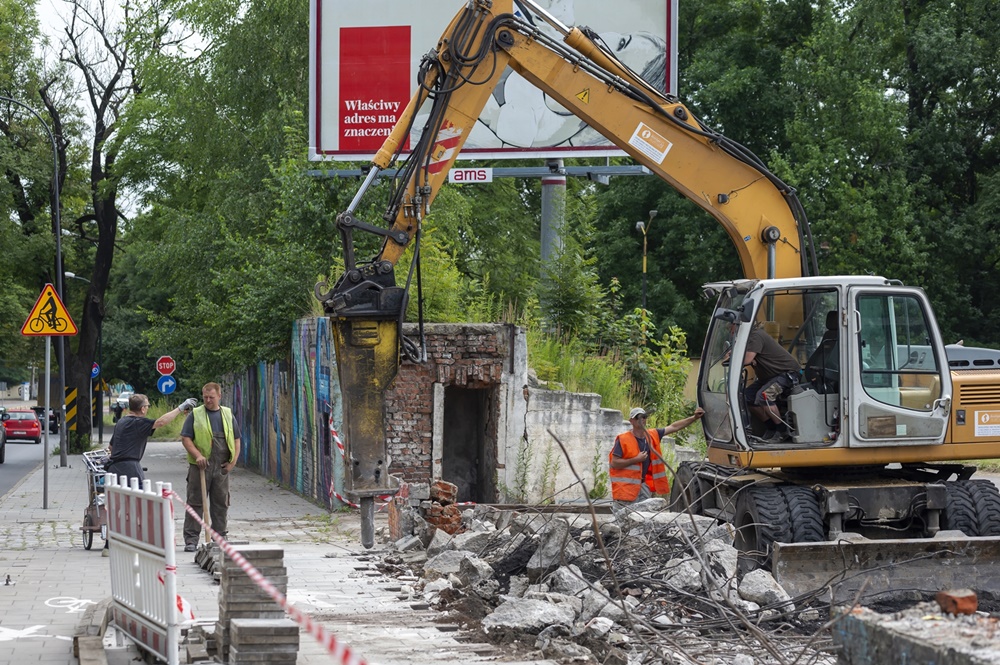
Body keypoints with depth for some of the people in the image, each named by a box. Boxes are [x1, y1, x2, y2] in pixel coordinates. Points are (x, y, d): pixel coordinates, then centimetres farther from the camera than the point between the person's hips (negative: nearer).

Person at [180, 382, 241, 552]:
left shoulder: (228, 415, 12)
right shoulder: (195, 415, 3)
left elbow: (236, 440, 16)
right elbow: (185, 438, -1)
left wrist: (233, 462, 3)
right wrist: (197, 455, -15)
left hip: (222, 468, 3)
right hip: (200, 466, -3)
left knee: (221, 503, 7)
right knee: (195, 503, -3)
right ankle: (191, 539, -1)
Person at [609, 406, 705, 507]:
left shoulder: (653, 436, 7)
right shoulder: (623, 440, -10)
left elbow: (673, 427, 14)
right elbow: (614, 463, -12)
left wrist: (694, 417, 10)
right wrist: (636, 460, -18)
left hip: (644, 485, 6)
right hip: (626, 487, -6)